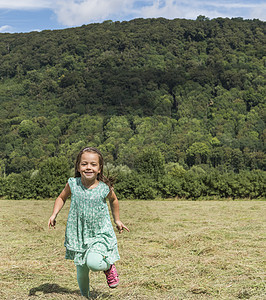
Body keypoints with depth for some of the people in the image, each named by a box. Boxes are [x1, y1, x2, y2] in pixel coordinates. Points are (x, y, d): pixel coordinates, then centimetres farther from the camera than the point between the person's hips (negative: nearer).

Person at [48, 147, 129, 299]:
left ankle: (109, 266, 8)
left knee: (93, 263, -26)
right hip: (78, 235, 2)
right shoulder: (73, 184, -9)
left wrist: (117, 220, 17)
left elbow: (113, 200, 11)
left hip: (100, 234, -2)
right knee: (81, 271, 12)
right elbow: (62, 198, 11)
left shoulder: (105, 187, -12)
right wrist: (54, 214, -2)